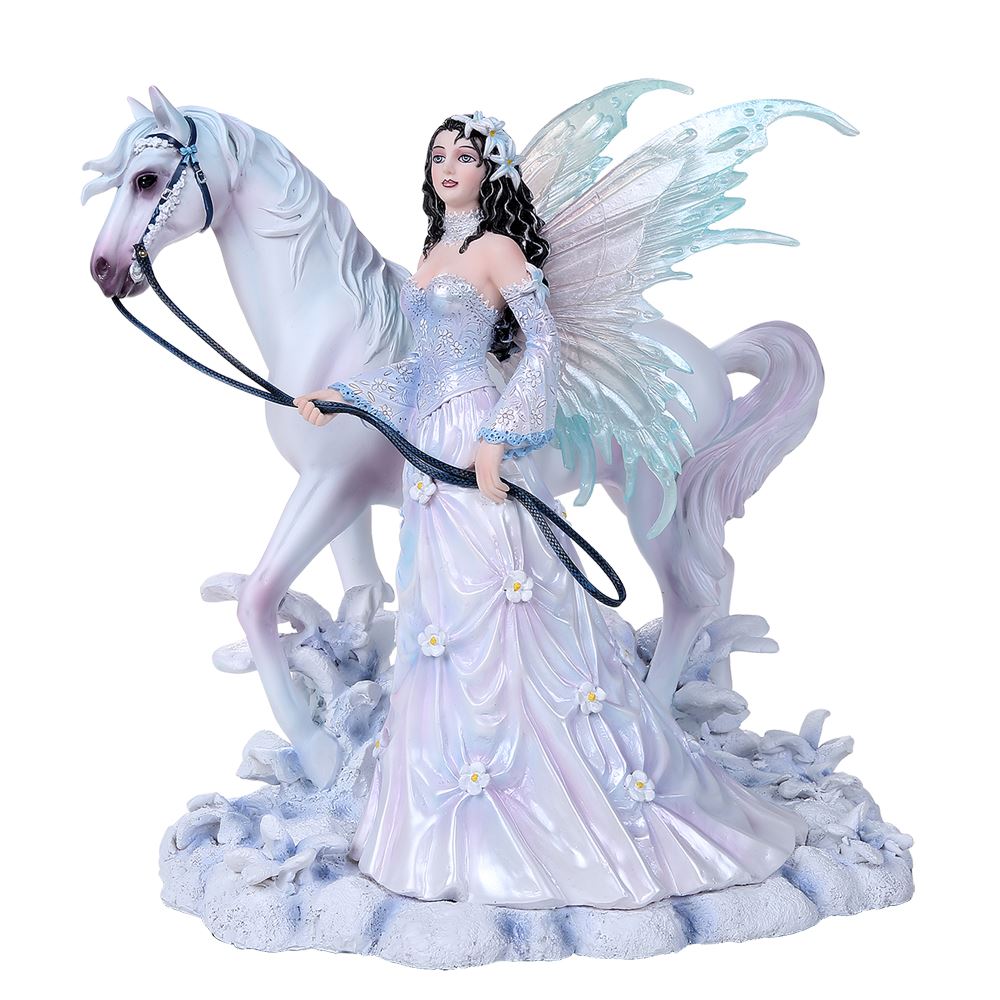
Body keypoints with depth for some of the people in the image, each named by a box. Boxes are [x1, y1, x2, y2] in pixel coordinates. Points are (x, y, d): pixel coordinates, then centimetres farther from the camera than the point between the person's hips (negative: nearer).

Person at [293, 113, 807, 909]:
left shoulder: (496, 246, -5)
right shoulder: (434, 252, 19)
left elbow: (545, 344, -14)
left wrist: (497, 439, -23)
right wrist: (340, 397, 16)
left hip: (474, 450, -8)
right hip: (428, 451, 8)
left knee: (497, 616, -8)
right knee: (437, 620, 9)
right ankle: (457, 822, 21)